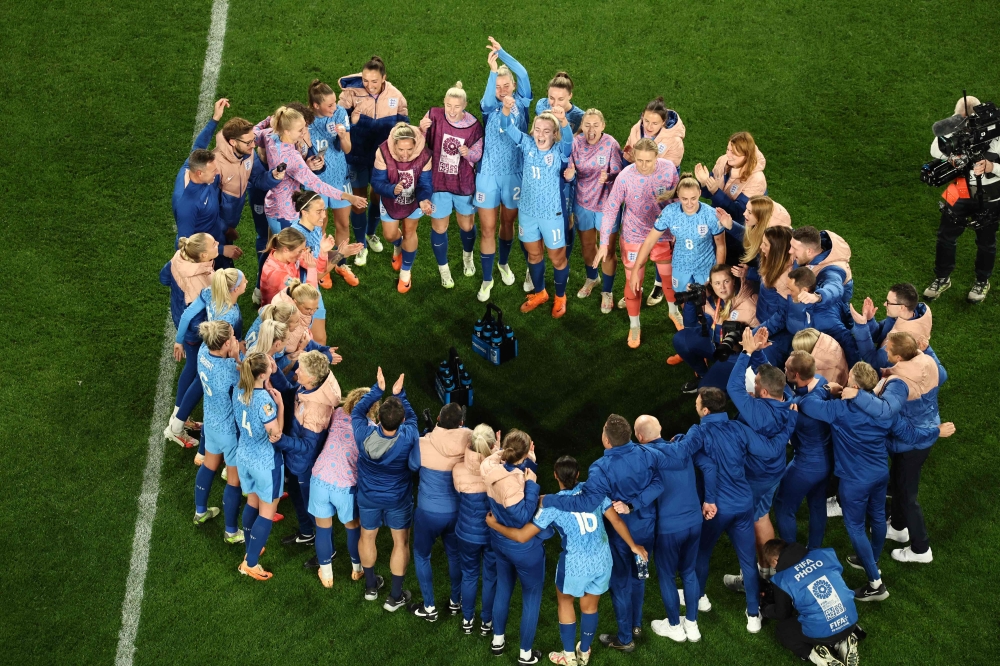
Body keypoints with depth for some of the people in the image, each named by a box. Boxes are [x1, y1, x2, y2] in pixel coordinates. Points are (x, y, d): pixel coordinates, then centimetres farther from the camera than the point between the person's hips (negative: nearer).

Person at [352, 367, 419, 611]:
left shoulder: (364, 435, -30)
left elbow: (357, 411, -8)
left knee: (367, 537, 25)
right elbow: (412, 417, -9)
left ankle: (371, 586, 43)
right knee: (401, 542, 18)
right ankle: (395, 597, 26)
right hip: (398, 499, -1)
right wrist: (400, 394, -9)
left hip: (368, 497, 2)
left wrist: (378, 389, -12)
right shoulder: (407, 438, -32)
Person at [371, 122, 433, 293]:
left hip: (414, 199, -1)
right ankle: (398, 246, 55)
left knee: (409, 232, 12)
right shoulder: (383, 153, -37)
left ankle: (405, 272, 36)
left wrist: (423, 200, -50)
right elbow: (377, 183, -31)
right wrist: (393, 189, -53)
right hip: (390, 199, 1)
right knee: (390, 235, 15)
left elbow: (424, 184, -27)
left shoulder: (424, 155, -34)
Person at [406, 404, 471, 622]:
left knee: (422, 555, 20)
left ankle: (429, 608, 28)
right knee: (455, 555, 25)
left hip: (429, 512, -2)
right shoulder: (469, 443, -19)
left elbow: (412, 466, -3)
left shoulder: (424, 444, -24)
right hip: (458, 511, 3)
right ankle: (456, 602, 40)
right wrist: (462, 429, 8)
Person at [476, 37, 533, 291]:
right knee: (487, 228, 1)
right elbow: (487, 101, -29)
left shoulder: (521, 103, -1)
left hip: (514, 174, 1)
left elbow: (523, 74, -16)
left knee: (508, 223, 19)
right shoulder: (490, 107, -3)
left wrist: (502, 52, -23)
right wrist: (493, 70, -38)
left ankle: (503, 263, 44)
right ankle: (486, 279, 11)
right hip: (488, 174, -1)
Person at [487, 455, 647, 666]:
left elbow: (522, 536, -12)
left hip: (576, 564, -4)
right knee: (590, 605, 26)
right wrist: (633, 546, 11)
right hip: (602, 560, 4)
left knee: (565, 601, 25)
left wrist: (494, 525, 3)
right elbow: (616, 520, -2)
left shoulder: (553, 504, -13)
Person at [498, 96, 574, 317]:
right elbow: (508, 129, -19)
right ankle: (540, 293, 43)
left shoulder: (560, 151, -15)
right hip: (528, 211, 4)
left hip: (552, 213, -3)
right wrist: (507, 110, -42)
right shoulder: (527, 146, -7)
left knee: (557, 257, 12)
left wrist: (564, 120, -59)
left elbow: (568, 139, -37)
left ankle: (560, 297, 35)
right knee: (533, 255, 21)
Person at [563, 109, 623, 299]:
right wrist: (569, 175, -33)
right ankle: (591, 278, 49)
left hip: (606, 203, -3)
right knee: (587, 244, 22)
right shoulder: (576, 143, -12)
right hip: (583, 201, 3)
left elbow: (619, 173, -19)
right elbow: (571, 173, -9)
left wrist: (608, 177, -41)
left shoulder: (610, 144, -20)